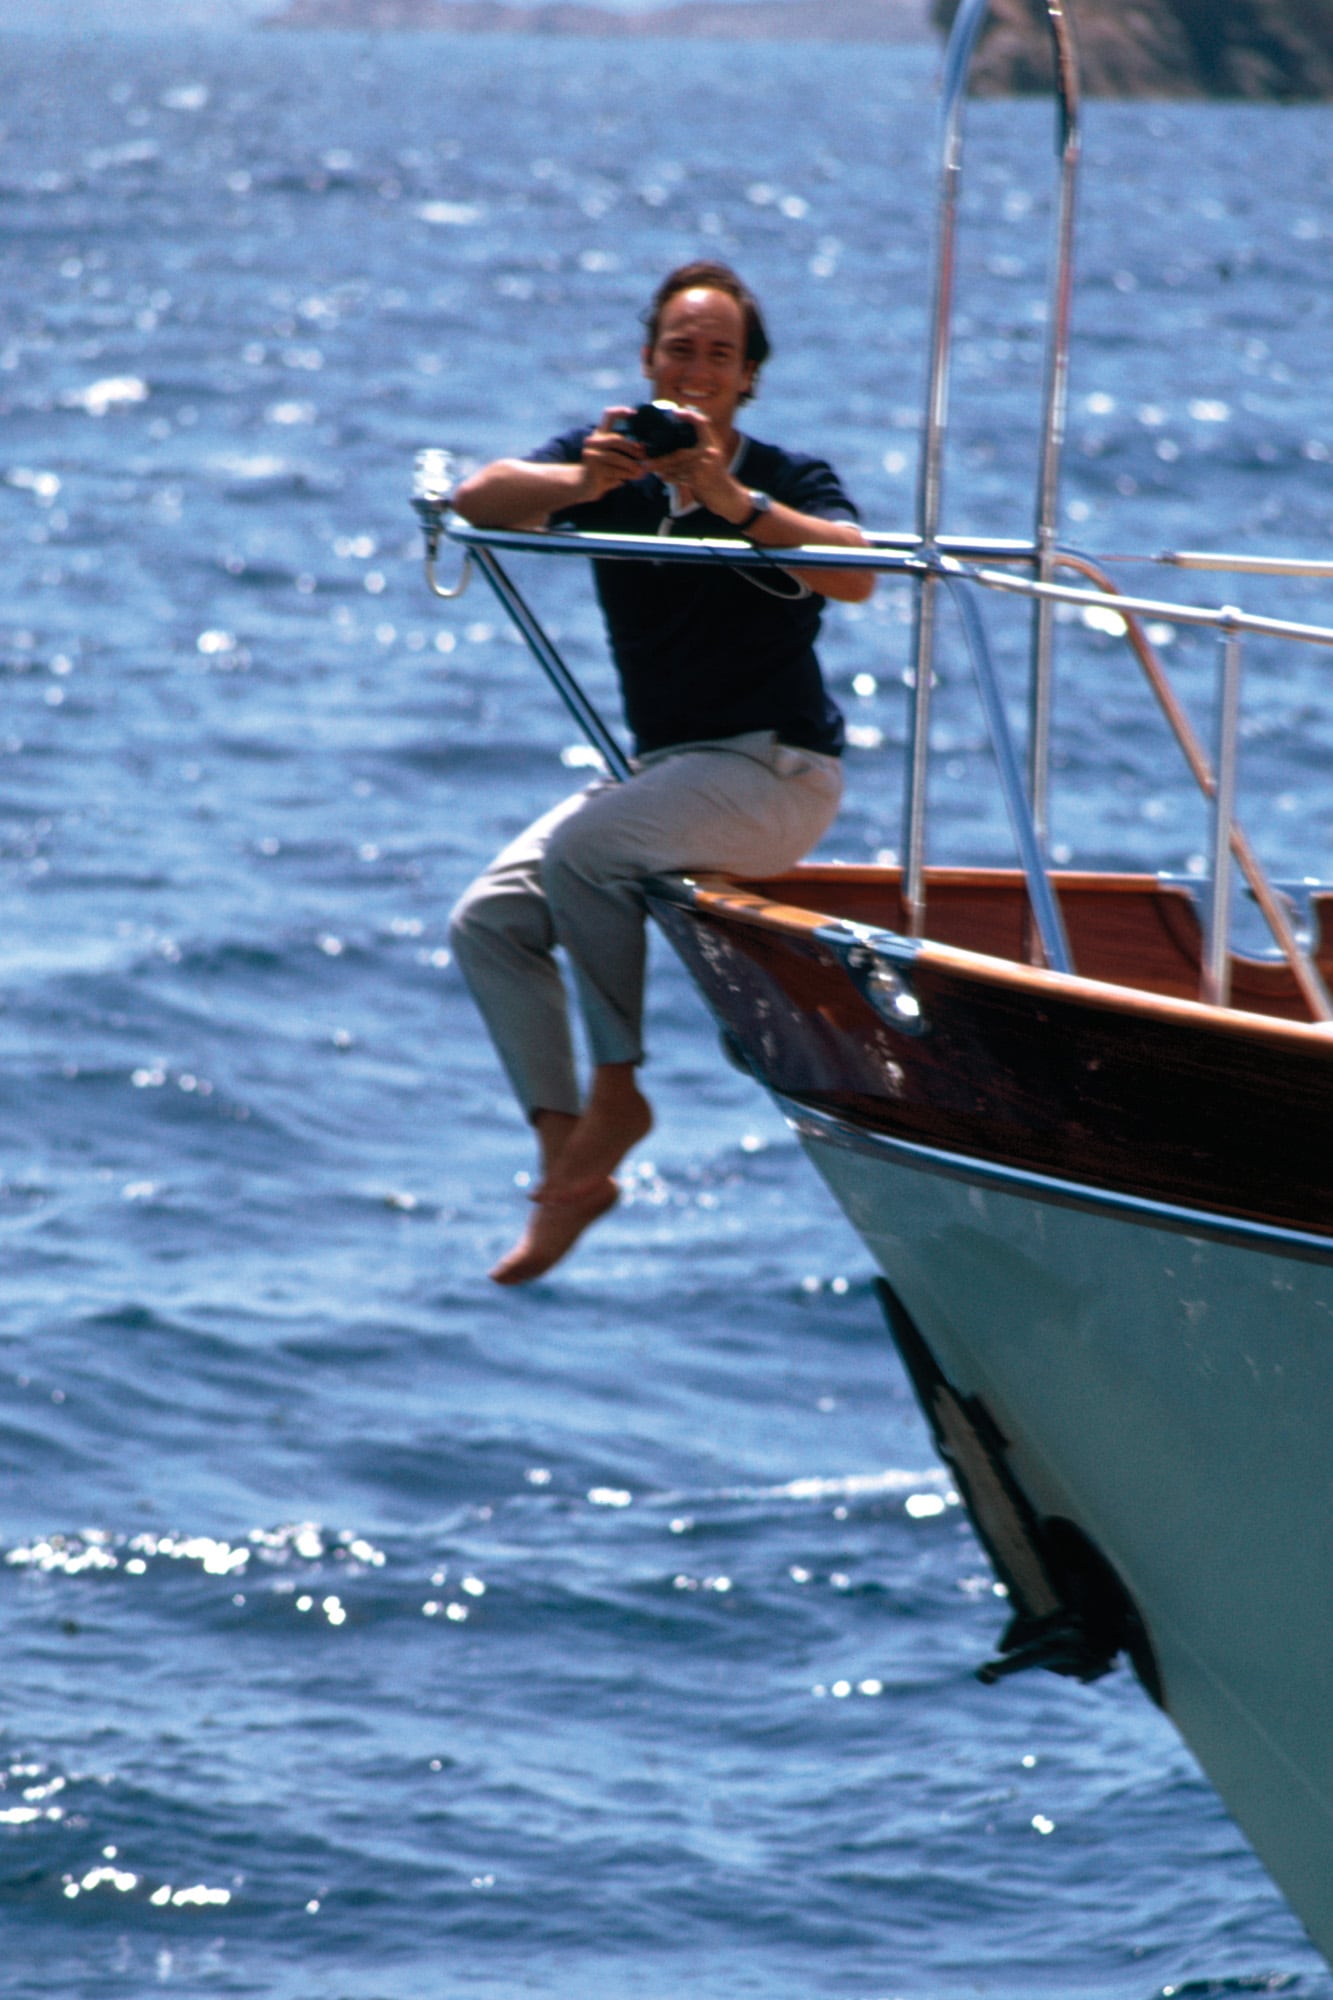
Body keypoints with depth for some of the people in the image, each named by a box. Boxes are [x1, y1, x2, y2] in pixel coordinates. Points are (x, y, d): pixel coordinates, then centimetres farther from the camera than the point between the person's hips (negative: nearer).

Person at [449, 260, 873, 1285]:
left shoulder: (789, 480, -7)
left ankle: (618, 1090, -14)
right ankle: (567, 1166, -4)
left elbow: (856, 573, -28)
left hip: (778, 770, -6)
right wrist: (583, 482, -32)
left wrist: (731, 498, -39)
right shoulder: (611, 466, 4)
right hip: (664, 770, 6)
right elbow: (477, 499, -13)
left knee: (583, 850, -28)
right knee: (490, 919, -7)